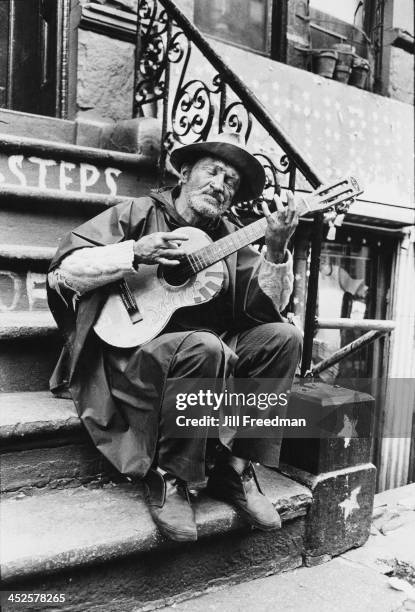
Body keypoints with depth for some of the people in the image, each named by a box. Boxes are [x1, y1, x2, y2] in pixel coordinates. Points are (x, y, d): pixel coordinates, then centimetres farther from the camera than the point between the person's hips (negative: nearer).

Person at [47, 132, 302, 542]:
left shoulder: (229, 238, 11)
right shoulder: (137, 215, 2)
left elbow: (266, 307, 2)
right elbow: (63, 272, -5)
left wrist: (276, 250, -13)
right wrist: (135, 253, -17)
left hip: (211, 350, 5)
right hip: (131, 352, -5)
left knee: (283, 336, -14)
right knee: (206, 347, -34)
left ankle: (235, 470, -5)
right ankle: (166, 477, -11)